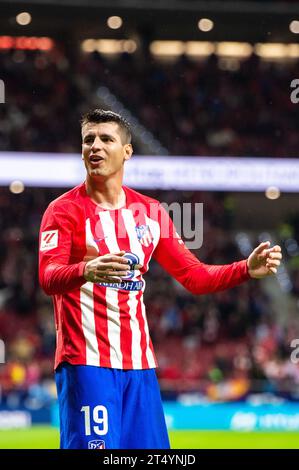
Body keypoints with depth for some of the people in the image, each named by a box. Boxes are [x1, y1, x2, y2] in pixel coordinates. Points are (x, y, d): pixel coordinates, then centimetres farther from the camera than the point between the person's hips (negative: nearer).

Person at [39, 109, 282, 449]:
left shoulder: (150, 212, 12)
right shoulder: (64, 211, -4)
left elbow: (195, 277, 16)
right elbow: (47, 278, -19)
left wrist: (248, 268, 0)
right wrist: (86, 271, -41)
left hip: (139, 363, 5)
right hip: (86, 362, -5)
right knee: (93, 447, -16)